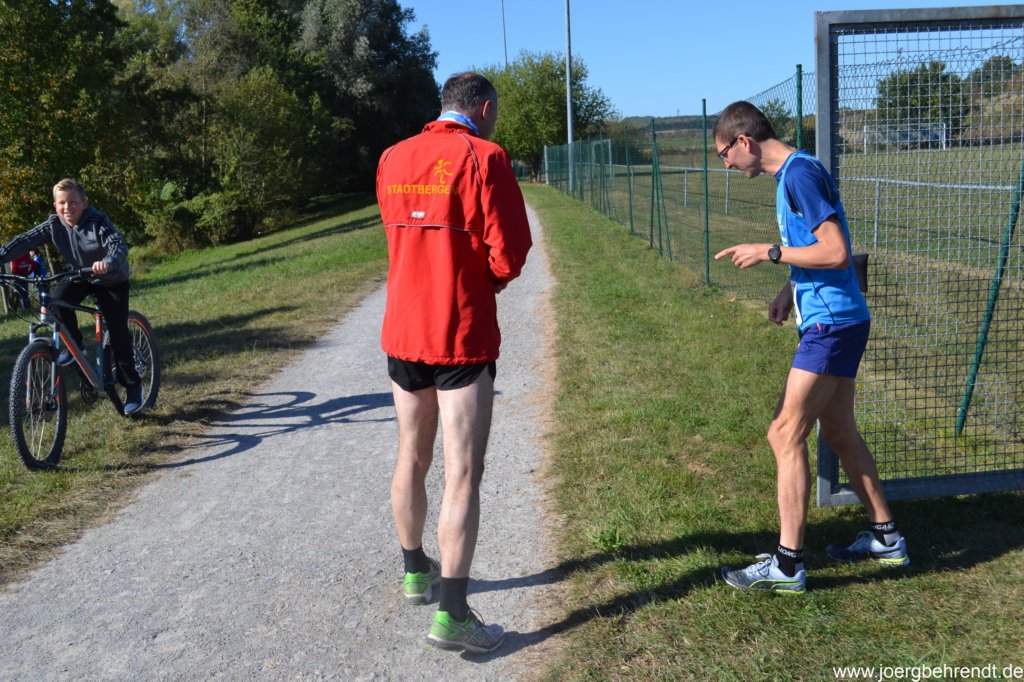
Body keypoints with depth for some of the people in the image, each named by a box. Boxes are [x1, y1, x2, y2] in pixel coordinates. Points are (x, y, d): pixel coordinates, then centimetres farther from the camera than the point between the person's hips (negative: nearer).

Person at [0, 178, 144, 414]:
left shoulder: (98, 223, -27)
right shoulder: (54, 225, -13)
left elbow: (119, 244, -41)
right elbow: (25, 240, -17)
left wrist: (107, 262, -62)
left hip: (112, 281, -4)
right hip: (80, 277, 4)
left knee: (118, 333, -8)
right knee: (59, 300, -26)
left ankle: (133, 386, 6)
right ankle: (74, 345, -1)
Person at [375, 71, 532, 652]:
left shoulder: (393, 159, 9)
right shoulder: (484, 157, -11)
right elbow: (510, 255, -14)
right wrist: (489, 280, 6)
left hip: (402, 334, 7)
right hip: (462, 337, -6)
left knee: (411, 460, 19)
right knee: (462, 476, -2)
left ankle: (417, 571, 36)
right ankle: (452, 614, 0)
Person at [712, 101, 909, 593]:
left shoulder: (800, 173, -16)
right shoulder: (791, 174, 14)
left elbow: (837, 253, -23)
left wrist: (770, 252, -17)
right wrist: (790, 289, 10)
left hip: (831, 324, -10)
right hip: (834, 320, 10)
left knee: (786, 435, -8)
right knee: (839, 431, 17)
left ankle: (787, 565, -1)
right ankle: (886, 538, 30)